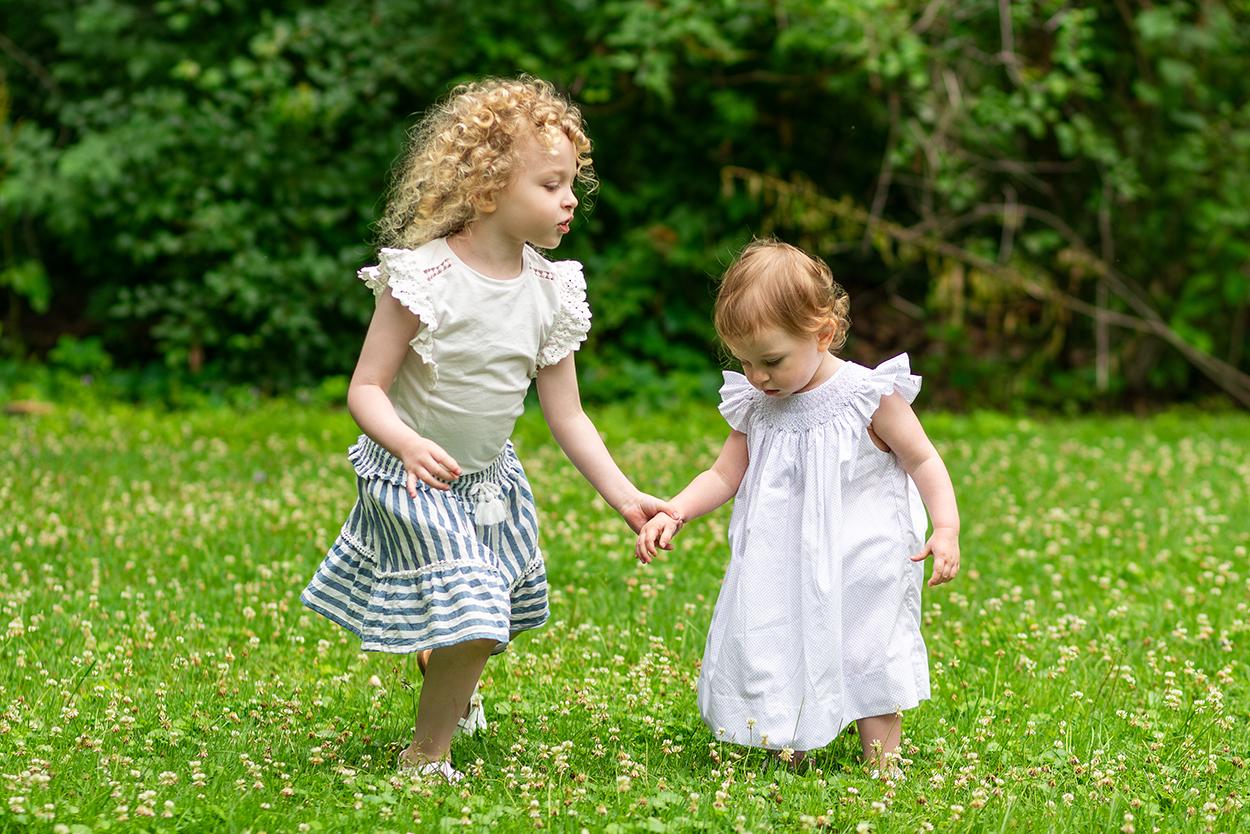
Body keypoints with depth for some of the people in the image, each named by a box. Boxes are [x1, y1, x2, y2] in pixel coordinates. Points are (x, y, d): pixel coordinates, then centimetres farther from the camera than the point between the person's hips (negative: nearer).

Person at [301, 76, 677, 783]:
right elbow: (366, 389, -20)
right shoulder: (425, 278, -23)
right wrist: (408, 445, -40)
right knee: (471, 619, -14)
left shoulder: (549, 292, -7)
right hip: (418, 479, -6)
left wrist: (625, 497, -6)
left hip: (491, 478, 6)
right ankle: (426, 755, 8)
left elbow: (567, 415, 0)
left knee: (497, 609, 19)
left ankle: (451, 682, 54)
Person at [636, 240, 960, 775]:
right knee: (779, 659, 6)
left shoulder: (870, 396, -13)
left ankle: (882, 768, 12)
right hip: (785, 570, 5)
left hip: (858, 566, -5)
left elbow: (922, 460, -6)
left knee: (865, 660, 1)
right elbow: (724, 476, 5)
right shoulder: (754, 408, 1)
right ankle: (789, 756, 19)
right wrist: (671, 514, -10)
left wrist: (946, 530, -16)